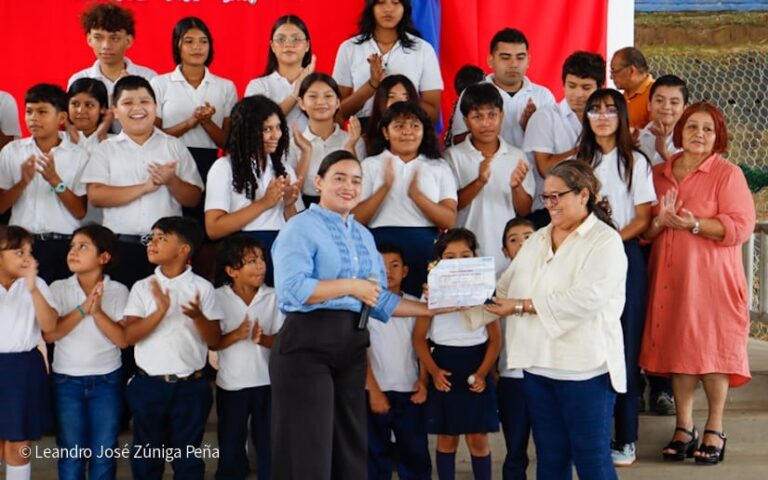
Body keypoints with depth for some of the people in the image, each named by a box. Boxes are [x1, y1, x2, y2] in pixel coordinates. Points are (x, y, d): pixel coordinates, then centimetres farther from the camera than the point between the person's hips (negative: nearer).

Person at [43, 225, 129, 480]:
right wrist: (82, 309, -20)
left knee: (104, 451, 4)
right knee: (71, 451, 5)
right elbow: (49, 334, -12)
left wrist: (98, 312, -22)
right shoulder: (59, 288, -1)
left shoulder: (118, 291, -2)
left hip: (107, 381, 0)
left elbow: (124, 339, -10)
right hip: (66, 380, 0)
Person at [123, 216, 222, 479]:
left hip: (191, 386, -1)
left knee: (188, 457, 7)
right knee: (146, 456, 10)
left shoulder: (202, 288, -1)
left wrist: (198, 316, -21)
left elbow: (214, 341, -1)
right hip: (149, 385, 1)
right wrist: (160, 311, -22)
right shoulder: (143, 287, 2)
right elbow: (129, 336, -8)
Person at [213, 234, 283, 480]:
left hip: (267, 382, 1)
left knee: (269, 444, 6)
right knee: (230, 446, 11)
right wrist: (236, 335, -23)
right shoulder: (218, 298, -4)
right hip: (231, 384, 0)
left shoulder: (273, 297, -1)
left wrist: (262, 338, -22)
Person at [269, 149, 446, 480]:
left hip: (351, 344, 7)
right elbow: (292, 287, -20)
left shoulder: (364, 236, 17)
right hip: (307, 343, -7)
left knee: (350, 447, 11)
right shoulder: (301, 227, -5)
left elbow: (380, 301, 14)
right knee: (308, 452, -3)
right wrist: (350, 286, -16)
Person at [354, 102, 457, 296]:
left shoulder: (439, 167, 12)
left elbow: (449, 221, -2)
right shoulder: (370, 165, 9)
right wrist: (385, 188, -14)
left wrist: (416, 194, -16)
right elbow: (356, 220, -1)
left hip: (427, 253, 1)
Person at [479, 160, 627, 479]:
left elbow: (587, 298, -20)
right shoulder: (537, 240, 16)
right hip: (537, 366, 6)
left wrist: (523, 306, -19)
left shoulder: (605, 241, -6)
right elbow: (504, 289, 12)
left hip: (585, 368, -6)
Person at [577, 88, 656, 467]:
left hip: (625, 254, -2)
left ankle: (625, 438, 1)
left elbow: (643, 218, 0)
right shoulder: (578, 161, 14)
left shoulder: (635, 162, 5)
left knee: (625, 345, -4)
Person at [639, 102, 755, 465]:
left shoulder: (728, 174, -1)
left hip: (711, 277, -4)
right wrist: (660, 222, -11)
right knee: (677, 346, 5)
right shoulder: (659, 174, 12)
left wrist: (695, 224, -21)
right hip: (670, 277, 4)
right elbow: (643, 228, 12)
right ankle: (683, 428, 15)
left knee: (712, 346, -3)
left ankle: (714, 431, 9)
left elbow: (741, 226, -11)